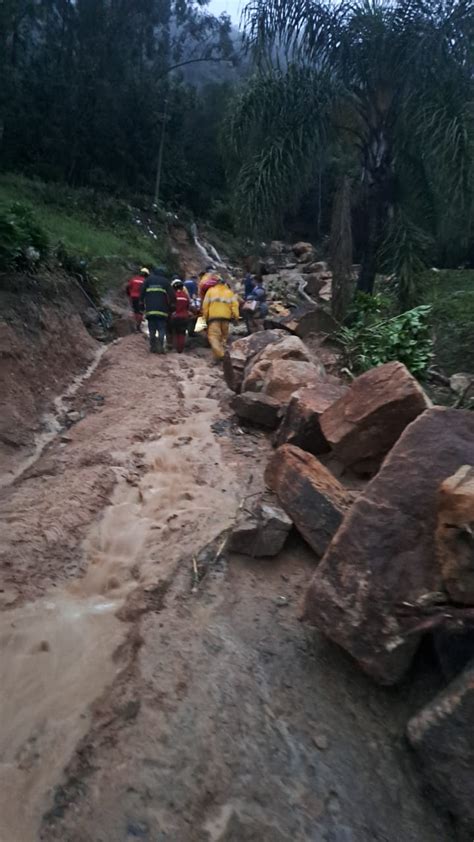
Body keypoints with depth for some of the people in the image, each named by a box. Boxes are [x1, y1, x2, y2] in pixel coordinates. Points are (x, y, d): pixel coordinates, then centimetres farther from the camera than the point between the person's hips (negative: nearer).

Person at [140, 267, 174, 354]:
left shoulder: (148, 280, 13)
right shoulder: (165, 281, 7)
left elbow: (142, 292, 9)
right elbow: (171, 295, 1)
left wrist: (142, 302, 15)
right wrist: (170, 306, 8)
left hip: (150, 309, 2)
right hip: (162, 310, -2)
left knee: (152, 329, 7)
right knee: (162, 329, -1)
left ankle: (153, 346, 6)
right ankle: (160, 346, -15)